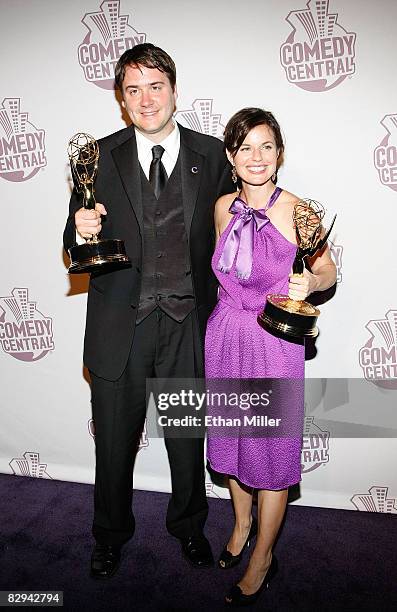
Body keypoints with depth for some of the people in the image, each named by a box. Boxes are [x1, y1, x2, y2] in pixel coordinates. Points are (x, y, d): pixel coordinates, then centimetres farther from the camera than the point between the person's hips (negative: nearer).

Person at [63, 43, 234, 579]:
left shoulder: (211, 154, 1)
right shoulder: (100, 157, 0)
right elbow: (76, 247, 1)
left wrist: (218, 310, -4)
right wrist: (83, 232, -21)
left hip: (188, 325, 1)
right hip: (120, 325, 0)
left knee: (188, 438, 17)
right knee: (114, 441, 15)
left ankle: (189, 525, 46)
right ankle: (111, 534, 44)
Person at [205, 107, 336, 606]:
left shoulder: (297, 210, -13)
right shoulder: (224, 207, 1)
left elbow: (327, 270, -3)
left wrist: (310, 283, -23)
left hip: (274, 342, -5)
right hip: (226, 336, 5)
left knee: (271, 447, 8)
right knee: (230, 435, 19)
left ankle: (262, 558, 32)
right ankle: (242, 524, 46)